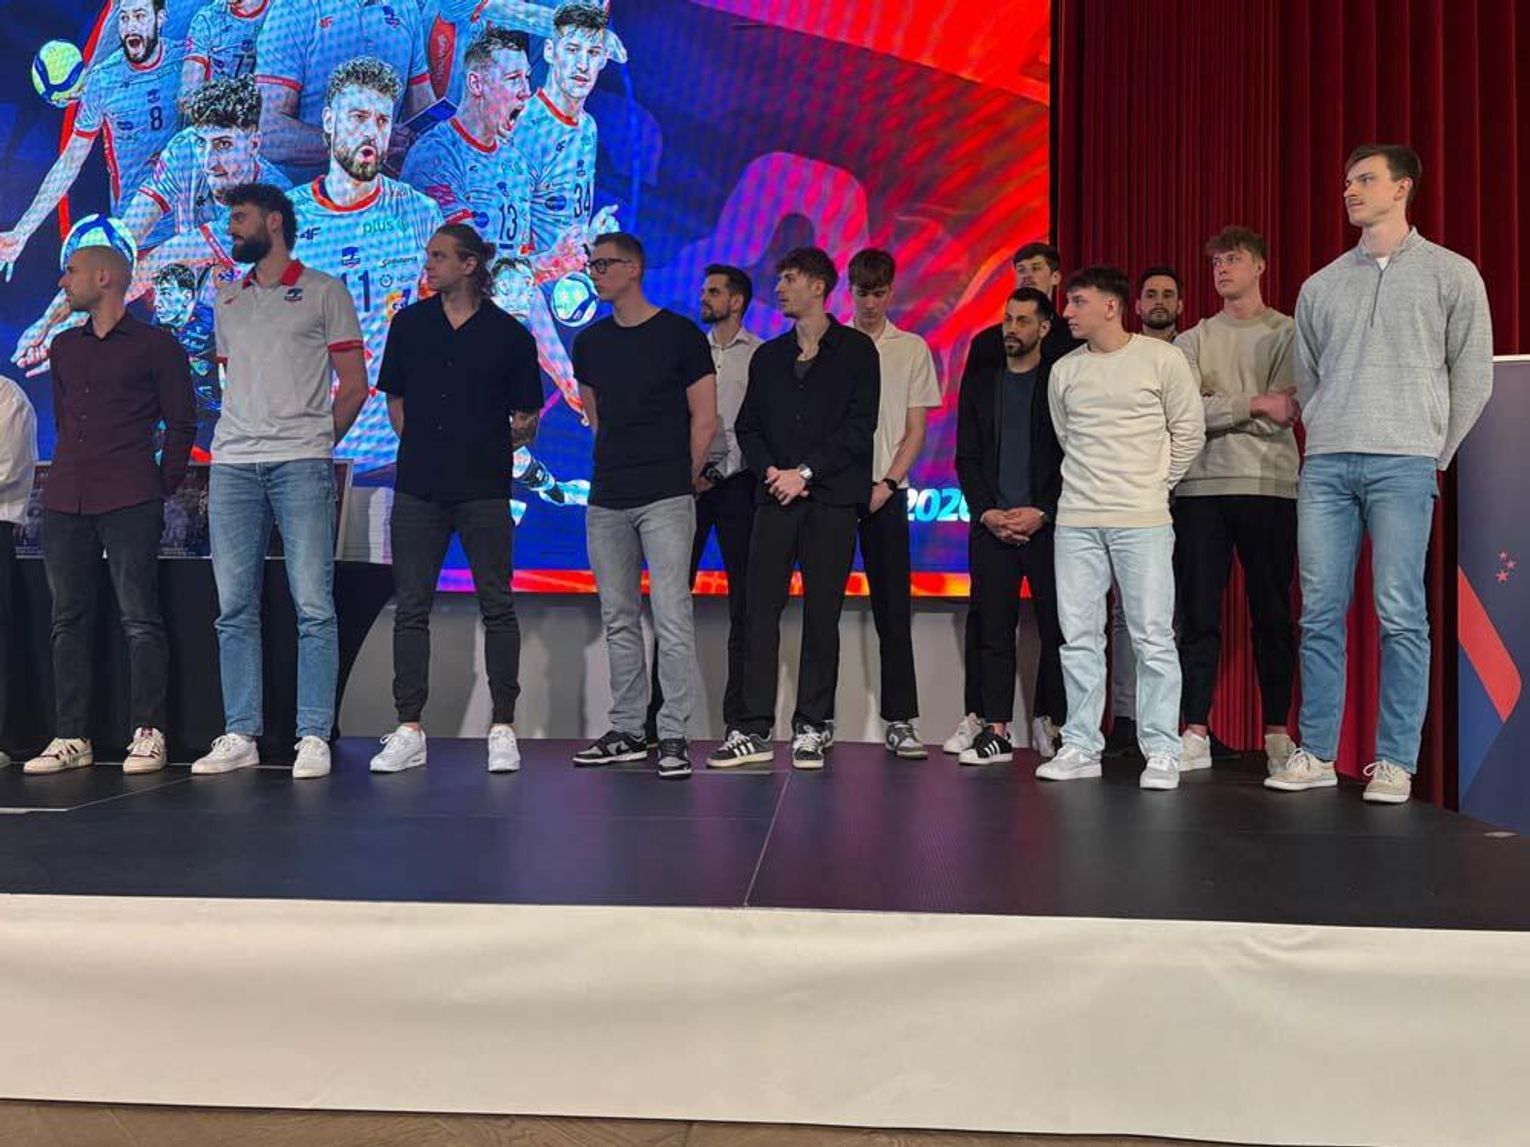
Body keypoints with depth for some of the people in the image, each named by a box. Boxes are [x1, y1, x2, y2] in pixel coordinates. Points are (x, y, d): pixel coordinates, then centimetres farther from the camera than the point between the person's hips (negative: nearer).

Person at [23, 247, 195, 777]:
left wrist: (162, 489, -1)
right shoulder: (63, 347, 21)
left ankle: (148, 734, -1)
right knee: (69, 619, 5)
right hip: (64, 503, 6)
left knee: (139, 618, -6)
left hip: (129, 504, -6)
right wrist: (71, 475, 17)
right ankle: (71, 737, 11)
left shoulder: (156, 345, 3)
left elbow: (181, 424, 2)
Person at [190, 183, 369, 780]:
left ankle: (314, 737, -2)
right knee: (234, 609, 4)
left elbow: (354, 385, 4)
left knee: (313, 605, -7)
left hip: (301, 465, -5)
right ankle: (239, 735, 10)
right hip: (232, 465, 5)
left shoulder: (324, 291, 6)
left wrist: (313, 441, 0)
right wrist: (227, 451, 12)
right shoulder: (227, 298, 22)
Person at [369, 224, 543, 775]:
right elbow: (395, 399, 17)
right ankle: (408, 730, 10)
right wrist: (424, 448, 8)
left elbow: (527, 418, 6)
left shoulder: (509, 334, 2)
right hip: (418, 488, 3)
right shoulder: (409, 323, 11)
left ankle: (502, 729, 8)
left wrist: (503, 442, -8)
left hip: (483, 490, -3)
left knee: (497, 606, 1)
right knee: (411, 607, 3)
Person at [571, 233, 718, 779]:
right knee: (619, 621, 10)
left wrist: (683, 479, 4)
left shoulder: (680, 334, -2)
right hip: (606, 500, 6)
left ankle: (674, 735, -3)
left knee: (672, 619, -8)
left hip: (665, 498, -6)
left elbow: (705, 420, 0)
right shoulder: (590, 342, 14)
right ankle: (627, 731, 18)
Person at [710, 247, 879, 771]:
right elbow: (748, 427, 15)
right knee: (761, 610, -2)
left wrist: (804, 472, -11)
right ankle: (754, 729, 2)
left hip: (831, 498, -3)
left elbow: (859, 427, -4)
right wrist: (770, 471, -5)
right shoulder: (768, 356, 18)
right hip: (775, 497, 4)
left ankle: (811, 729, 7)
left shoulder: (856, 349, 4)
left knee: (822, 614, 0)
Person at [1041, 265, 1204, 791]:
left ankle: (1162, 752, 2)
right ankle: (1080, 747, 13)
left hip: (1142, 520, -4)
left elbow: (1190, 432, 5)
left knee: (1153, 636, -4)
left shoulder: (1161, 359, 0)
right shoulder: (1064, 371, 12)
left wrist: (1153, 486, 8)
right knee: (1079, 636, 5)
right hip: (1076, 520, 4)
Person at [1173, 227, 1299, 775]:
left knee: (1273, 615, 3)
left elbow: (1284, 414, -5)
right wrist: (1254, 405, -10)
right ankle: (1195, 734, 5)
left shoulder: (1289, 333, 9)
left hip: (1270, 487, -1)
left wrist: (1215, 410, -6)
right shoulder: (1192, 341, 14)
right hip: (1200, 488, 2)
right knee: (1198, 615, 1)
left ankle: (1277, 734, 12)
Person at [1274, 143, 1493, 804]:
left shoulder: (1451, 275, 7)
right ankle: (1315, 756, 9)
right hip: (1325, 465, 3)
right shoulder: (1321, 286, 16)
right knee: (1320, 613, 2)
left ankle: (1395, 764, 2)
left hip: (1402, 464, -3)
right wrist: (1324, 436, 12)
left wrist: (1434, 453, 5)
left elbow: (1472, 376, 6)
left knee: (1401, 616, -5)